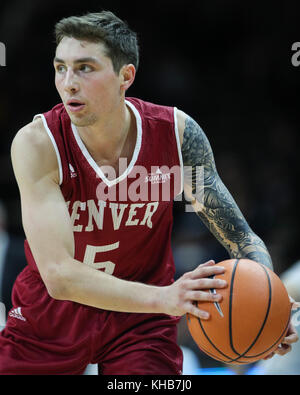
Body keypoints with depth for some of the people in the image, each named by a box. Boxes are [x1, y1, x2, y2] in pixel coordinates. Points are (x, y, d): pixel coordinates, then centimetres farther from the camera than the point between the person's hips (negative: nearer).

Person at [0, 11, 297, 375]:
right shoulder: (37, 143, -25)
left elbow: (239, 236, -9)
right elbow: (58, 275, -35)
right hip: (48, 318, -1)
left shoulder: (176, 133, -17)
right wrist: (163, 298, -50)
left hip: (140, 323, 1)